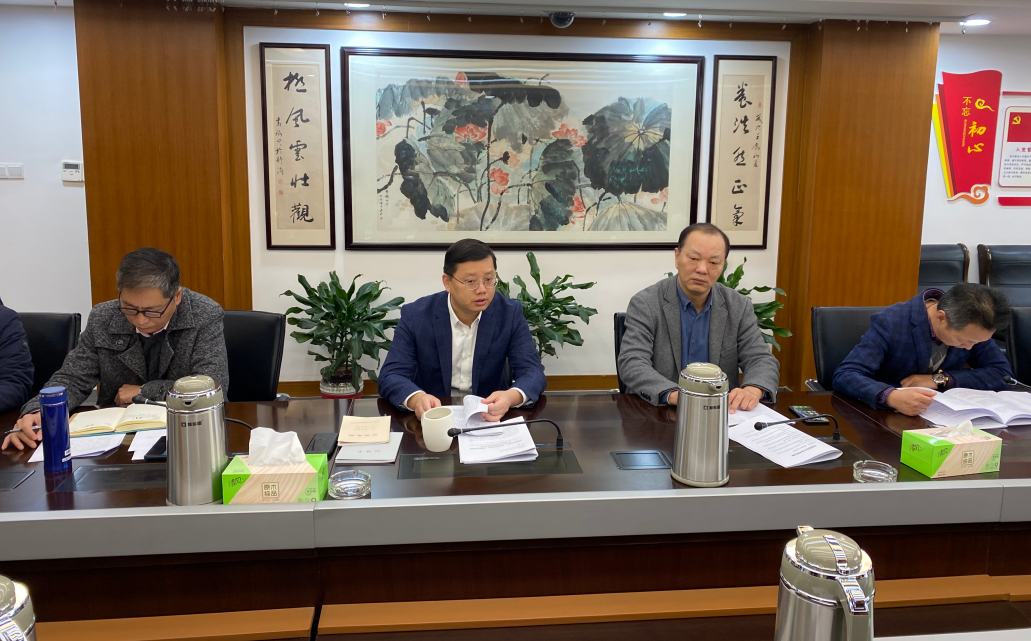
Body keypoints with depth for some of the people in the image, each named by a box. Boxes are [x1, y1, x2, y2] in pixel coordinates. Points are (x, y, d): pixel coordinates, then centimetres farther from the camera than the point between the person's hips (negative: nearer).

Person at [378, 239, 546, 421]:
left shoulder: (510, 314, -6)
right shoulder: (415, 315, -9)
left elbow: (532, 371, -10)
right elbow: (391, 376, -13)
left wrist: (511, 397, -34)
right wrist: (416, 398, -36)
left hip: (490, 416, 1)